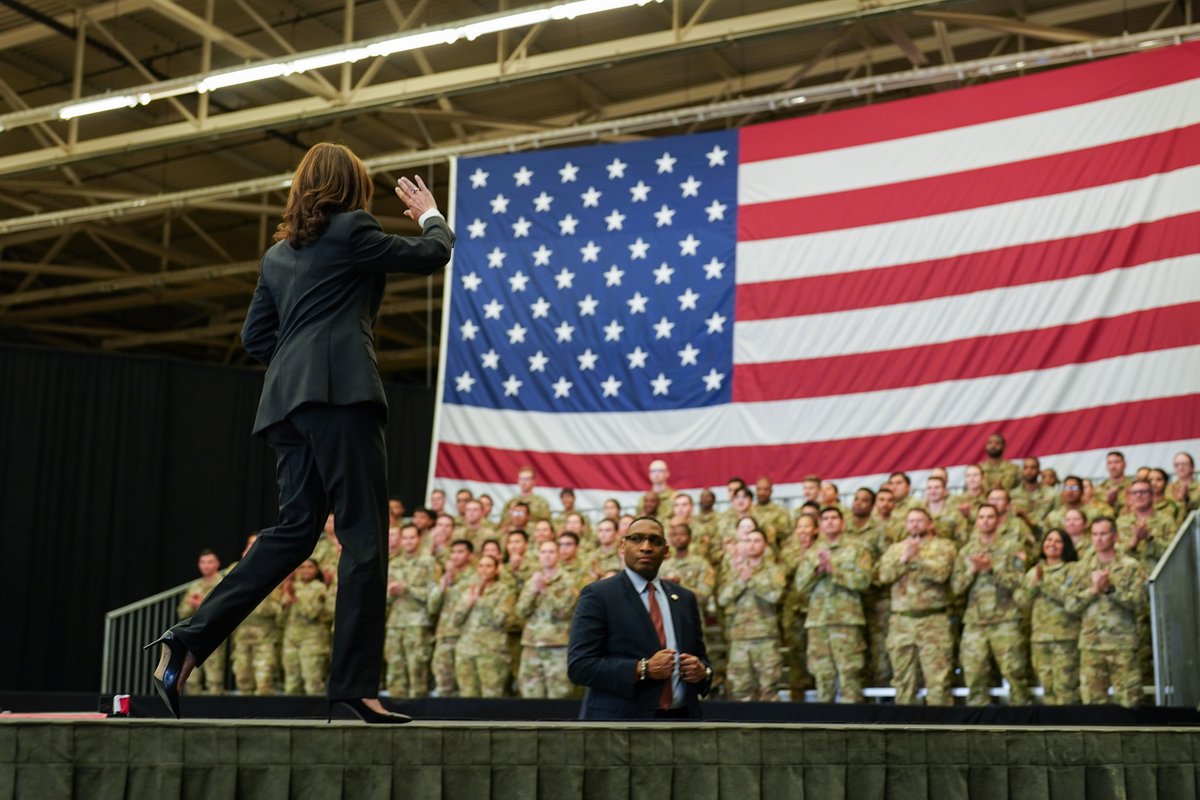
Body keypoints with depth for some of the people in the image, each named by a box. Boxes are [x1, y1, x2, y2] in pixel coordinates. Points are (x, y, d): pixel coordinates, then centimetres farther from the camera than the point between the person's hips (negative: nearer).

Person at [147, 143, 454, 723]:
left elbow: (255, 336, 22)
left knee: (295, 528, 8)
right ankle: (356, 685, -9)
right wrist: (430, 215, 31)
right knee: (364, 534, -7)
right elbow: (433, 255, 13)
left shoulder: (278, 253, 23)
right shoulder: (352, 229, 3)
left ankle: (188, 642, -2)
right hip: (340, 391, -8)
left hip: (288, 398, 8)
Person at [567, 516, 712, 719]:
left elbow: (700, 656, 21)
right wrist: (643, 669, -19)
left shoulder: (684, 598, 15)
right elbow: (579, 666, -11)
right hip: (621, 722, -5)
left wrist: (702, 671, -3)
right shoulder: (598, 595, -2)